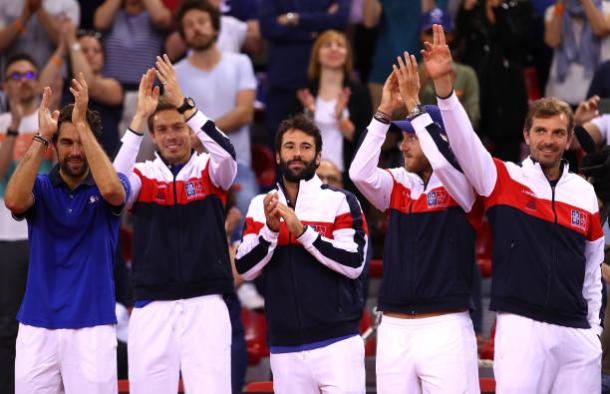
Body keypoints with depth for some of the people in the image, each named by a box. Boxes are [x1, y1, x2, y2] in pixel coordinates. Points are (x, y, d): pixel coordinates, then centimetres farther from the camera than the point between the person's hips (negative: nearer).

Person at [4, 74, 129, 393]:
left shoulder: (105, 187, 3)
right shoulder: (41, 187, 7)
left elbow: (111, 189, -23)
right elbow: (14, 201, -16)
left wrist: (82, 124, -21)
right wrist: (42, 136, -16)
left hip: (92, 327, -2)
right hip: (36, 327, 2)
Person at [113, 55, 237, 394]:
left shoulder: (209, 171, 7)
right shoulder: (144, 175, 8)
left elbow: (227, 155, -15)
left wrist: (184, 104, -22)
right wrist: (139, 118, -18)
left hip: (205, 305, -1)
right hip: (152, 307, 1)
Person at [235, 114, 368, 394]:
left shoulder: (340, 202, 1)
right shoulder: (261, 206, 11)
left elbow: (354, 264, -9)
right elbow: (245, 270, 4)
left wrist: (302, 231, -16)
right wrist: (270, 230, -12)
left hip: (336, 344, -3)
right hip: (285, 349, 3)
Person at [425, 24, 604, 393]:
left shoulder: (585, 193, 11)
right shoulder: (505, 180, 3)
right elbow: (463, 138, -12)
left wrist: (594, 328, 17)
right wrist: (443, 83, -25)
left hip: (577, 334, 4)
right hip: (522, 327, -4)